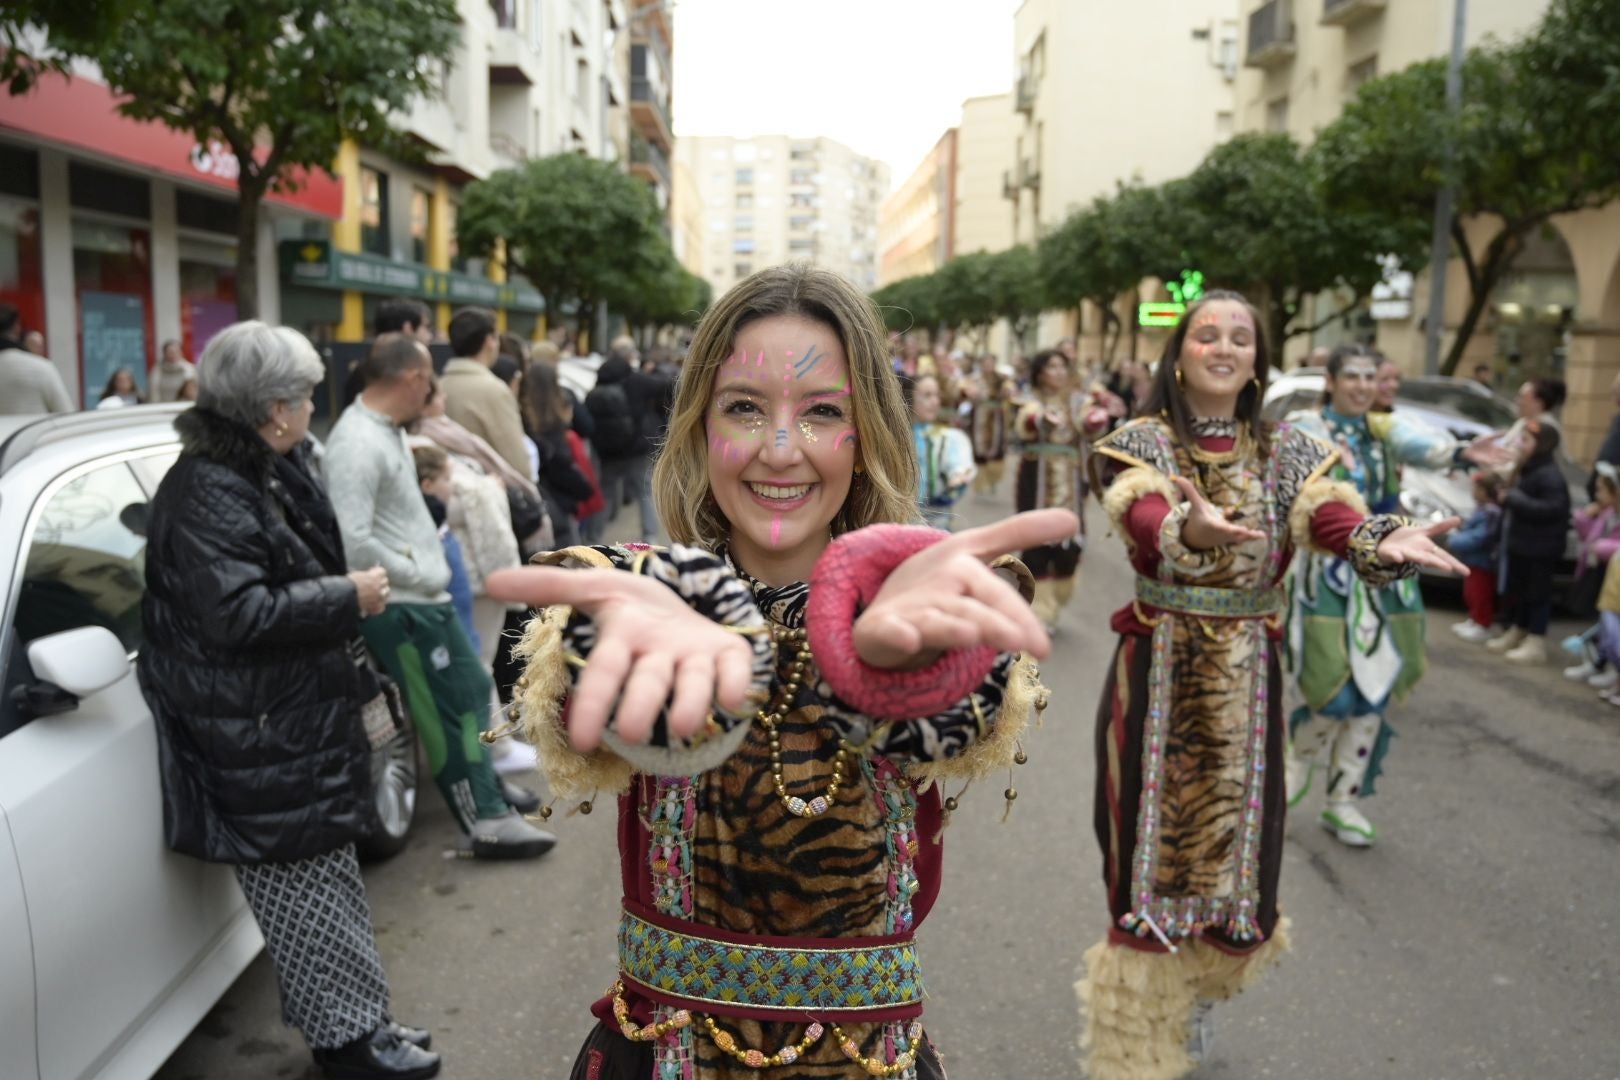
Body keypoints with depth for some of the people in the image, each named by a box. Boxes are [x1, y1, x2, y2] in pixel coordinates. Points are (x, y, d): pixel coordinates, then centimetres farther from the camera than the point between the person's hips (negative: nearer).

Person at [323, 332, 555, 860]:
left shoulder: (386, 429, 10)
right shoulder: (358, 444, -22)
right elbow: (355, 541, -28)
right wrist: (416, 574, -17)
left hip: (425, 598, 10)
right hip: (402, 608, -10)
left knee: (472, 694, 20)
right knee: (448, 716, 1)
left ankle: (486, 796, 34)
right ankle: (487, 821, 13)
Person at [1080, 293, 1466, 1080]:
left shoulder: (1288, 453, 4)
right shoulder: (1140, 443, -5)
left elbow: (1338, 522, -15)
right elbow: (1147, 525, -26)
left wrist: (1388, 544, -38)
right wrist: (1192, 529, -49)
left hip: (1245, 679, 3)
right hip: (1158, 672, -3)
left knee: (1233, 840, 12)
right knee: (1153, 844, 2)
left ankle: (1197, 994, 40)